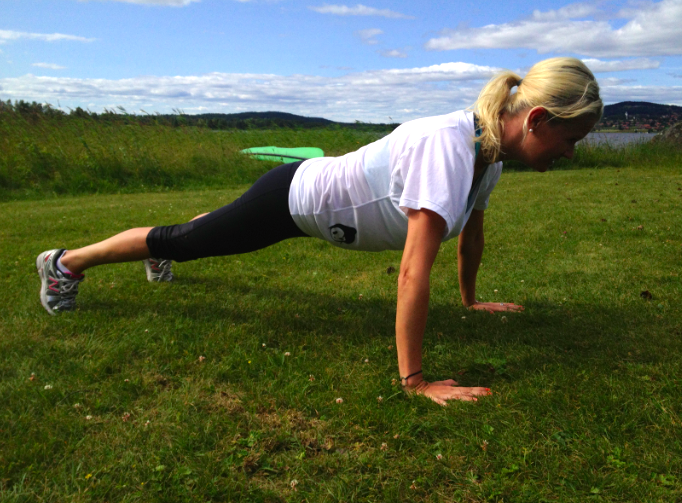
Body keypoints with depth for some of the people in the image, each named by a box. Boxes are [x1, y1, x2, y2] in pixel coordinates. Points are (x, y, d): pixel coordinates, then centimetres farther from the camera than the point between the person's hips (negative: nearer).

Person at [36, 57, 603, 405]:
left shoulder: (491, 146, -8)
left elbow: (472, 231, 7)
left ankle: (162, 253, 62)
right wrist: (414, 379, -35)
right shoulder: (448, 147, -37)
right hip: (295, 197, -8)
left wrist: (470, 299, 17)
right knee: (187, 242, 10)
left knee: (208, 236, 32)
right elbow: (414, 271, -40)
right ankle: (66, 262, 34)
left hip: (313, 195, 8)